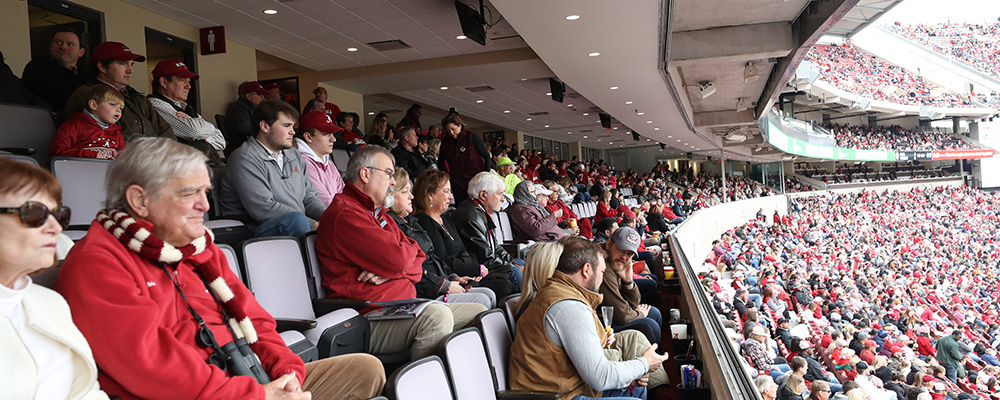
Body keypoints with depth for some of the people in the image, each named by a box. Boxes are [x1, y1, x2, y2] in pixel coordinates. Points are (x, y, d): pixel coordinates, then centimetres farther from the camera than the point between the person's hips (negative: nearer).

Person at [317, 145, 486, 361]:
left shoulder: (383, 218, 23)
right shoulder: (345, 214, -10)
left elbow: (418, 265, 15)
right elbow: (397, 260, -20)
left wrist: (389, 271, -9)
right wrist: (411, 247, 5)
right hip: (369, 318, -10)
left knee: (479, 312, 4)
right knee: (436, 315, -35)